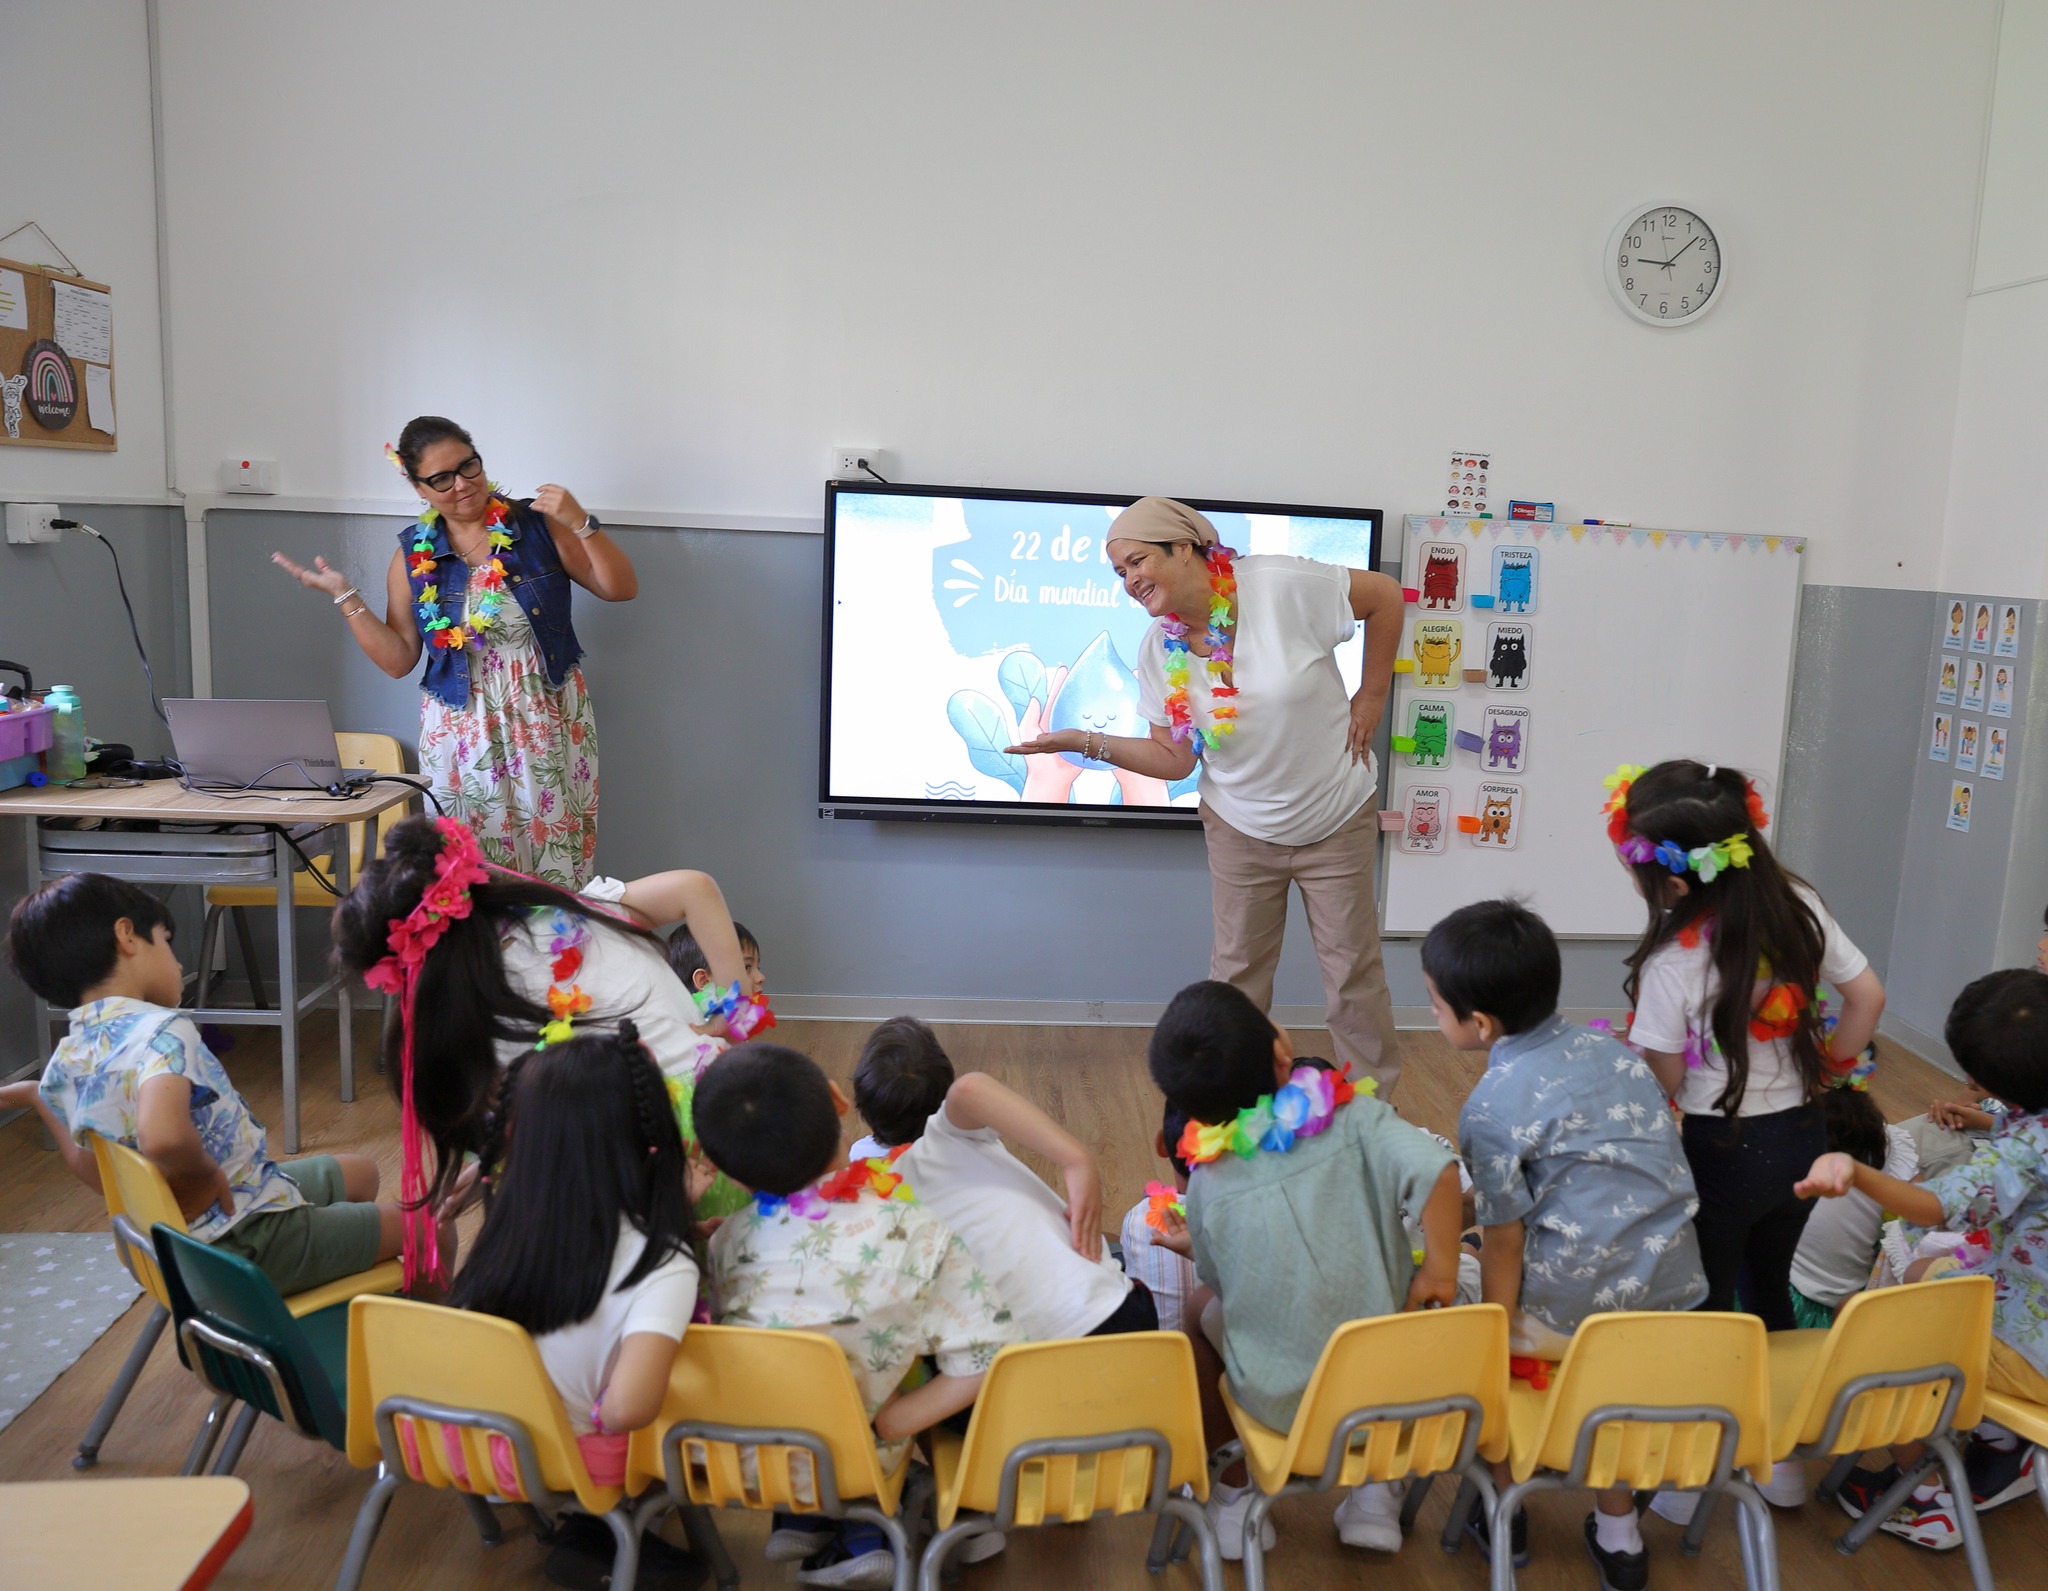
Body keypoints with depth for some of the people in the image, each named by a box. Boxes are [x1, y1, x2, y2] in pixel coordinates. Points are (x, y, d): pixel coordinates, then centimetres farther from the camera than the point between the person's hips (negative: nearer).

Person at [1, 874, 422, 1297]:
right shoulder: (162, 1031, -27)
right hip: (247, 1243, -9)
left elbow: (97, 1173, 10)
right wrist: (209, 1175, -26)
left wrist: (37, 1096, 18)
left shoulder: (65, 1062, -1)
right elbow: (163, 1138, -47)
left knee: (360, 1172, 29)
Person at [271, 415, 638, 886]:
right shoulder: (413, 556, 4)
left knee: (555, 864, 0)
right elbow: (399, 659, 7)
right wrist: (345, 597, -2)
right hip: (461, 736, 1)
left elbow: (621, 589, -3)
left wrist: (581, 525, -16)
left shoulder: (538, 524, -3)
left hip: (550, 725, -1)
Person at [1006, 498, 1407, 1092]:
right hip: (1241, 830, 3)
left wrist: (1371, 696, -10)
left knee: (1352, 970, 8)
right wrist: (1085, 742, -14)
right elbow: (1175, 759, -4)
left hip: (1337, 820, -3)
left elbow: (1384, 596, -11)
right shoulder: (1158, 652, -7)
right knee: (1236, 974, 9)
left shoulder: (1280, 585, -22)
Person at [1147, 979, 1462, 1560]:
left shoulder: (1209, 1185, -9)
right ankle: (1377, 1489, 25)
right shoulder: (1353, 1119, -14)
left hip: (1278, 1402, 0)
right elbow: (1436, 1166, -28)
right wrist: (1440, 1272, -15)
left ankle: (1223, 1496, 30)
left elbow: (1221, 1286, 4)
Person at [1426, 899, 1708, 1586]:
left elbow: (1503, 1242, -10)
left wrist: (1498, 1339, 1)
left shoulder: (1492, 1109, -15)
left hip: (1575, 1308, -6)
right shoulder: (1615, 1049, 4)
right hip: (1674, 1288, 6)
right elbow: (1661, 1161, 13)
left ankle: (1506, 1515, 29)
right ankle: (1619, 1535, 42)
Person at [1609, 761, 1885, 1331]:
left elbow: (1664, 1081, -16)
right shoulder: (1799, 906, -10)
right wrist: (1828, 1065, 13)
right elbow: (1868, 996, 1)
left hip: (1720, 1152, -6)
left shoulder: (1672, 961, -26)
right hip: (1803, 1138, 6)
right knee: (1771, 1287, 26)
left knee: (1704, 1306, 14)